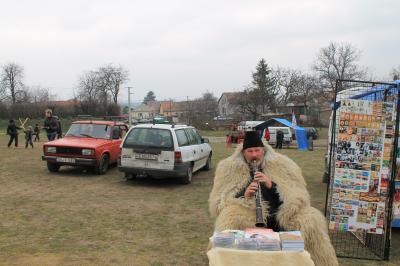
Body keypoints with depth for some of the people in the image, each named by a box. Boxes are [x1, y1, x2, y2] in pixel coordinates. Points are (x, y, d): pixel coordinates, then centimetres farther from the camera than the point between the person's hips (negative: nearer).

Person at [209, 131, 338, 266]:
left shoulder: (281, 165, 6)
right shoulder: (230, 167, 4)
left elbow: (298, 197, 2)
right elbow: (217, 203, 2)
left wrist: (271, 185, -15)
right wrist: (243, 196, -17)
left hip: (278, 220, 2)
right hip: (246, 222, -1)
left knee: (312, 221, -21)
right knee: (228, 221, -34)